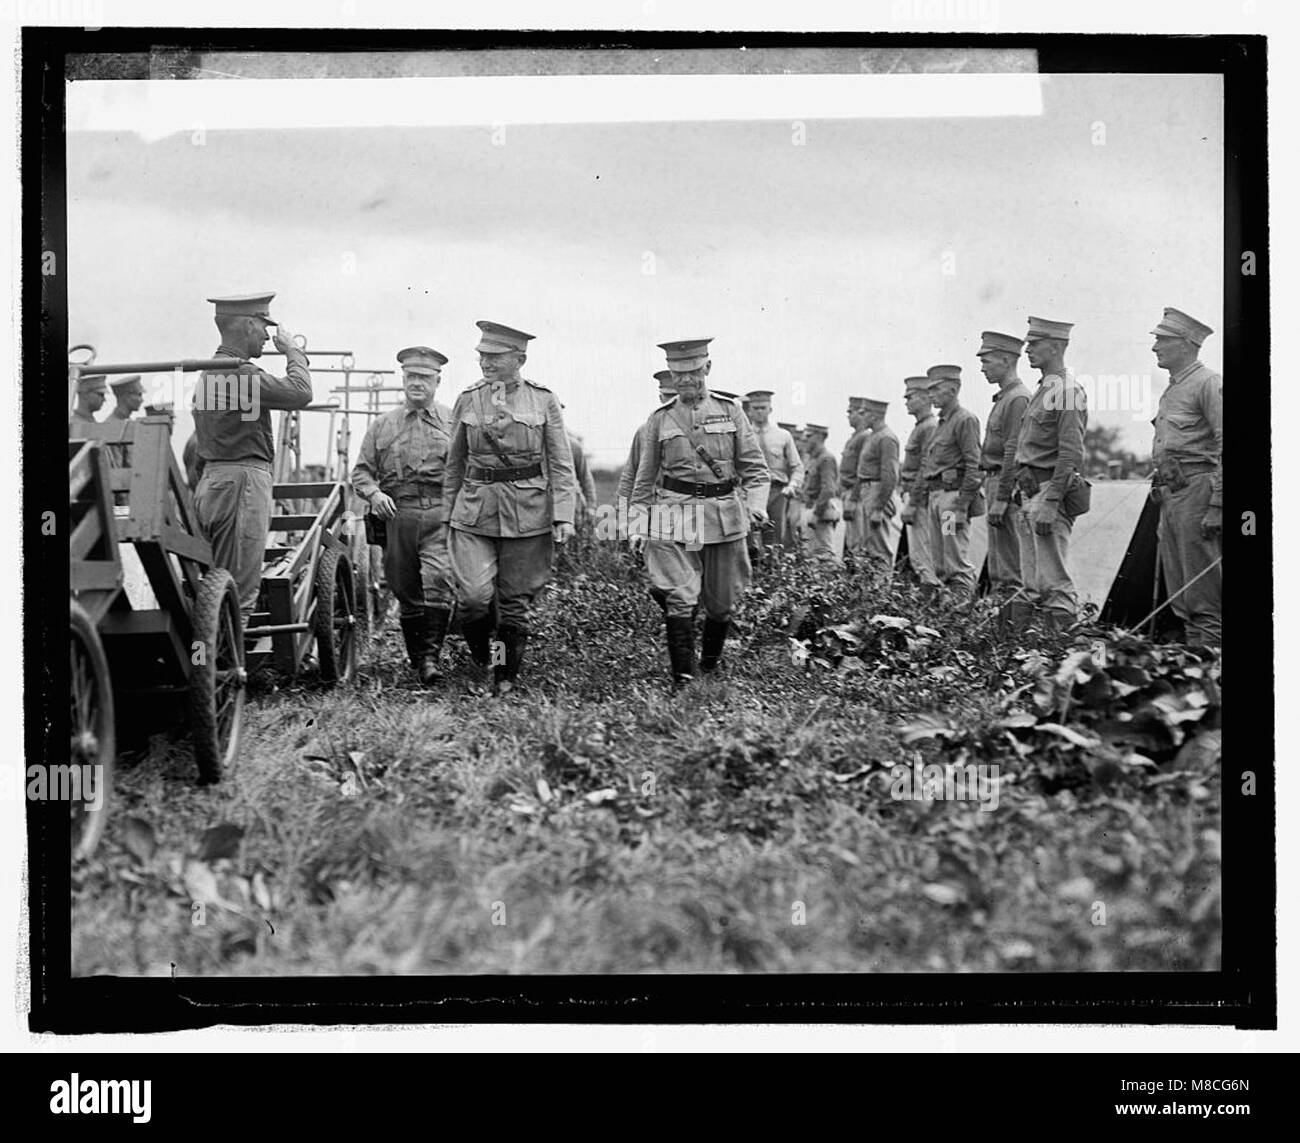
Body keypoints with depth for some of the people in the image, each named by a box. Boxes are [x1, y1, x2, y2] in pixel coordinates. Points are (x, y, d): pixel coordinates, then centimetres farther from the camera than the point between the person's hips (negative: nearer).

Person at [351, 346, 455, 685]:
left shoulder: (454, 422, 11)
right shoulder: (382, 425, 14)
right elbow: (361, 471, 14)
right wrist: (373, 492, -6)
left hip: (441, 513, -2)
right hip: (398, 514, 2)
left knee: (438, 580, -20)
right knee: (406, 592, 6)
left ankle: (431, 656, -17)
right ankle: (415, 657, 19)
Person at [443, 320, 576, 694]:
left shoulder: (543, 400, 1)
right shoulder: (467, 400, 6)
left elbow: (561, 464, 2)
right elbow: (455, 463, 15)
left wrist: (564, 515, -6)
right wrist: (446, 512, 14)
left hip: (527, 513, -1)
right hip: (474, 509, 1)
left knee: (515, 601, 4)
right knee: (474, 594, -13)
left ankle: (507, 677, 19)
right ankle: (479, 659, 13)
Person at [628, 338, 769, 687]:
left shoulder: (730, 411, 6)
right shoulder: (659, 419, 7)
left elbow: (754, 467, 5)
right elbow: (644, 478, 12)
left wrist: (756, 503, -11)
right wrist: (637, 524, 6)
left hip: (724, 516, 1)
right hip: (674, 517, -1)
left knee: (721, 602, 9)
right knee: (679, 599, -11)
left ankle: (711, 664, 31)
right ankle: (682, 679, -9)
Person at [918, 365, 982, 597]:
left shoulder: (965, 420, -9)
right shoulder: (941, 423, 19)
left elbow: (974, 467, -15)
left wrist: (960, 505, -20)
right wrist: (928, 499, 18)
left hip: (953, 496, -9)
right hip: (935, 497, 9)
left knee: (958, 565, -10)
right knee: (940, 566, 10)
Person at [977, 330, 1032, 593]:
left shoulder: (1018, 399, -15)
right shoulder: (1004, 397, 17)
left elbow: (1013, 453, -20)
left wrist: (1001, 499, -21)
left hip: (1006, 484, -10)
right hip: (994, 480, 10)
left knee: (1010, 555, -8)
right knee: (998, 554, 12)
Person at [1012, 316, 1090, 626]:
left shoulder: (1068, 391, -12)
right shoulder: (1042, 390, 17)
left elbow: (1071, 455, -19)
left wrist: (1049, 503, -23)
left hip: (1050, 490, -10)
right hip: (1030, 491, 10)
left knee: (1054, 582, -9)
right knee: (1033, 584, 11)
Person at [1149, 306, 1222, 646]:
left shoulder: (1208, 383, -9)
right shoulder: (1171, 390, 20)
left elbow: (1226, 447, -16)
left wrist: (1216, 506, -21)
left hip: (1197, 490, -9)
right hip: (1170, 494, 10)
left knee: (1204, 598, -7)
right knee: (1180, 596, 10)